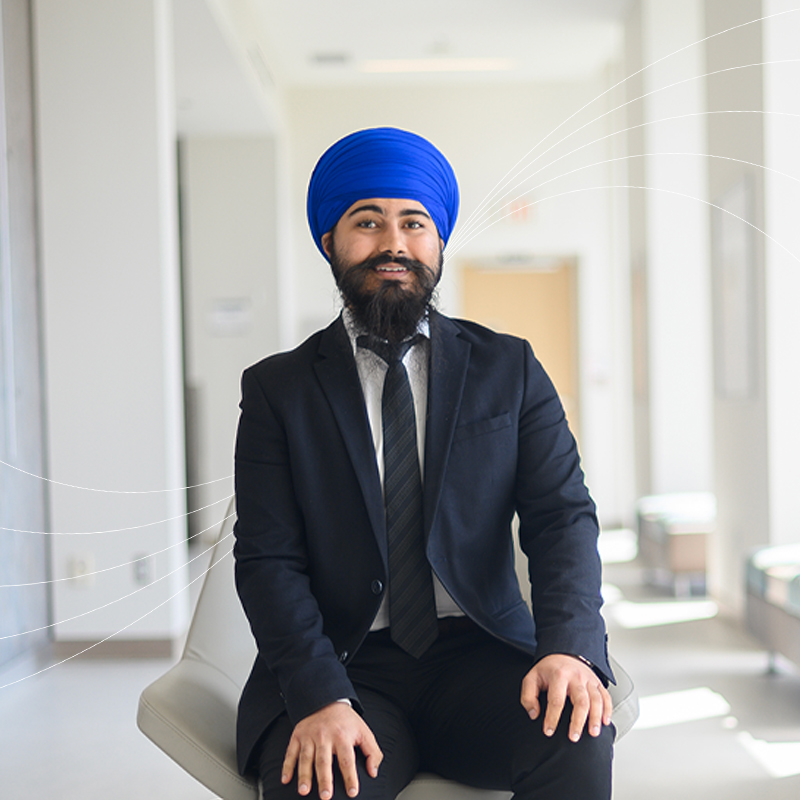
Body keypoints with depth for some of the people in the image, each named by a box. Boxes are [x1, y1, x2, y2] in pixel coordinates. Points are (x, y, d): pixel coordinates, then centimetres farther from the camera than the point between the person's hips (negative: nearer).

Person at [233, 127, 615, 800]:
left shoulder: (509, 371, 10)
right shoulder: (278, 390, 6)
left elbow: (563, 516, 1)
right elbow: (269, 560, -3)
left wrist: (569, 645, -19)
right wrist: (322, 698, -19)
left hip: (479, 656, 2)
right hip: (346, 670, -1)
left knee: (577, 737, -27)